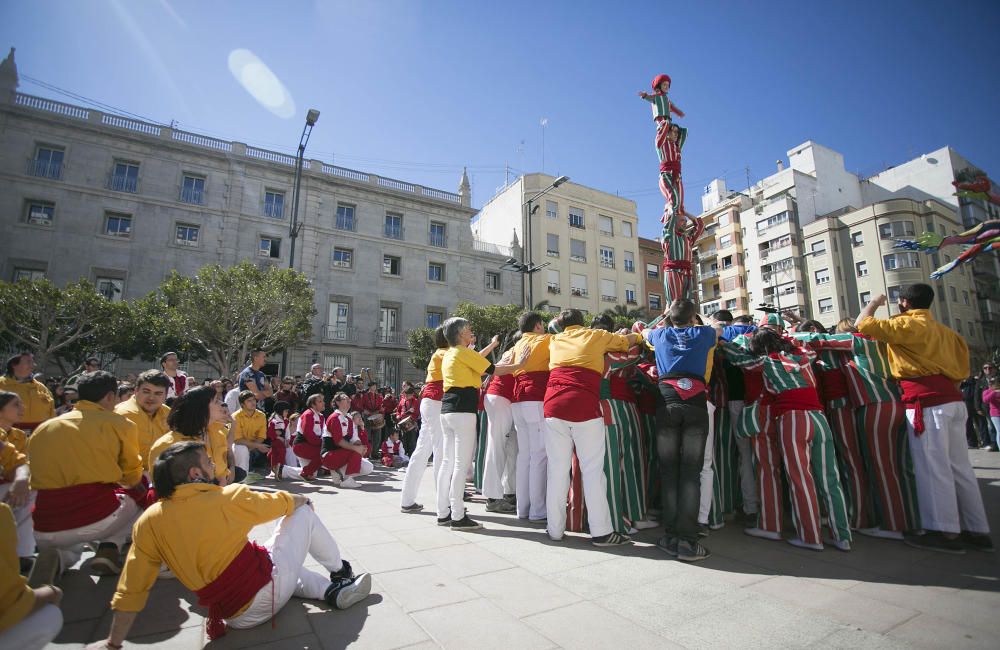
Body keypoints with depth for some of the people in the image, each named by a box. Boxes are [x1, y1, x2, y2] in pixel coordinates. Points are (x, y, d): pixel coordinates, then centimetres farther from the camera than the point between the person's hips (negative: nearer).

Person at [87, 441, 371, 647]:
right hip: (269, 588, -5)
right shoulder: (228, 497, -16)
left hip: (235, 617, 6)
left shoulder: (148, 522, -5)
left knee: (280, 565, 35)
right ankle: (340, 572, 29)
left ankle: (332, 591, 16)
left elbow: (131, 588, -2)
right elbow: (284, 502, 0)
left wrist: (113, 642, 12)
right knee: (304, 513, 14)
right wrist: (302, 500, 22)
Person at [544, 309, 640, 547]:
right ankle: (601, 531, 6)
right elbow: (631, 339, 26)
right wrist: (625, 335, 50)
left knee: (557, 469, 7)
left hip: (554, 406, 3)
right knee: (593, 470, 2)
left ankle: (555, 529, 13)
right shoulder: (596, 336, 16)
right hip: (585, 407, -2)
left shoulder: (554, 341, 22)